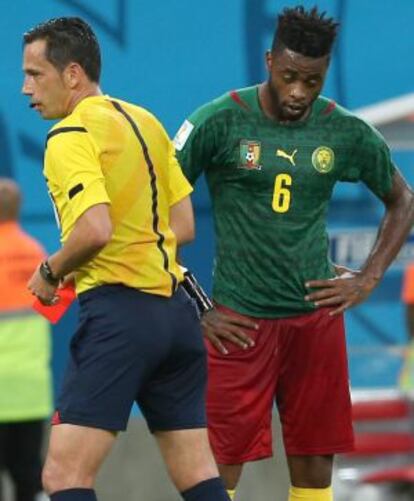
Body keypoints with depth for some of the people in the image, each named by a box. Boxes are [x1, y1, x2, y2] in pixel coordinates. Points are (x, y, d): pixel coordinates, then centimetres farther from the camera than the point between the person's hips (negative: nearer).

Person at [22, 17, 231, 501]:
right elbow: (183, 226, 18)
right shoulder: (146, 123, 15)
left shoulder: (70, 135, -9)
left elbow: (95, 229, -22)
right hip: (174, 310, 9)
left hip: (118, 311, -9)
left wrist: (50, 272, -6)